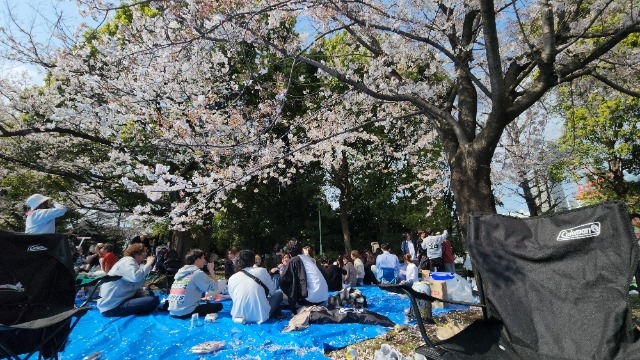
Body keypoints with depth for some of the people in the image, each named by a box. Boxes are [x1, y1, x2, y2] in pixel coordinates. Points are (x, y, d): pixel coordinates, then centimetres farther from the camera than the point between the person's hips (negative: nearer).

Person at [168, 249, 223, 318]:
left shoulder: (180, 271, 14)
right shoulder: (198, 273, -9)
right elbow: (214, 287, -11)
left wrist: (201, 298, 20)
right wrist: (211, 270, 0)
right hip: (185, 312, -8)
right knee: (218, 305, 1)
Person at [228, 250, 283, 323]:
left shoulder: (232, 278, 1)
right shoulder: (262, 271, -3)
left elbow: (233, 298, 12)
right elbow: (272, 290, 8)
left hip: (239, 316, 2)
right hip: (260, 316, -2)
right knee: (279, 293, 21)